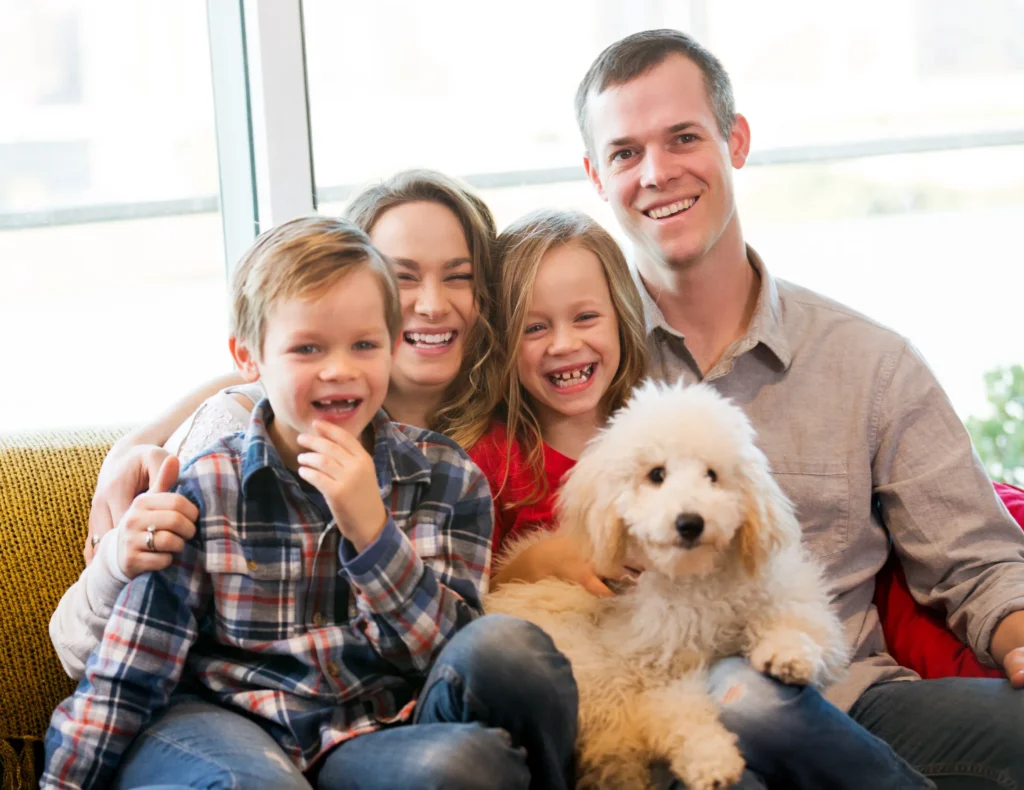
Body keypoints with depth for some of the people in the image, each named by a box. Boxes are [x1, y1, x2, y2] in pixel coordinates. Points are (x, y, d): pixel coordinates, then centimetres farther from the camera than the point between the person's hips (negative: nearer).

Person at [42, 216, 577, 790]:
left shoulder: (447, 478, 1)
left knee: (506, 648, -27)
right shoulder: (205, 493, -4)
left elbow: (455, 655, -8)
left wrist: (371, 530, -20)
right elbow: (124, 683, -1)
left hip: (380, 735, 2)